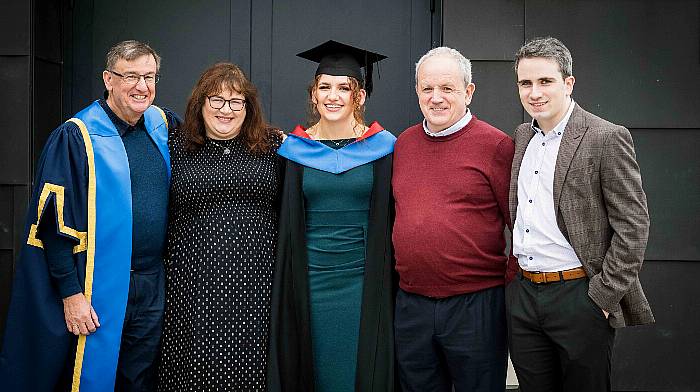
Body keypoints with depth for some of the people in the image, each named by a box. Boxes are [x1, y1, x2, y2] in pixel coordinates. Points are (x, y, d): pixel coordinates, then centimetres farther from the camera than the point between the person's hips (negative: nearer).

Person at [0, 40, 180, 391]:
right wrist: (71, 293, -16)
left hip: (152, 287, 5)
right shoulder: (75, 138, -9)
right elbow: (55, 223, -11)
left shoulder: (162, 126, 7)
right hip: (97, 293, -5)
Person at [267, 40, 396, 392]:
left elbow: (388, 222, 1)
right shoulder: (294, 150, 4)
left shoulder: (383, 148, 0)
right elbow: (287, 226, 8)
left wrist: (384, 285, -3)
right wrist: (286, 289, 5)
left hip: (363, 284, -1)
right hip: (309, 283, 1)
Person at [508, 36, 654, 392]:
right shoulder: (522, 136, 10)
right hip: (523, 295, 6)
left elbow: (633, 226, -12)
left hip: (578, 295, -6)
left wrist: (603, 296, -13)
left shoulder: (607, 138, -10)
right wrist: (519, 277, 12)